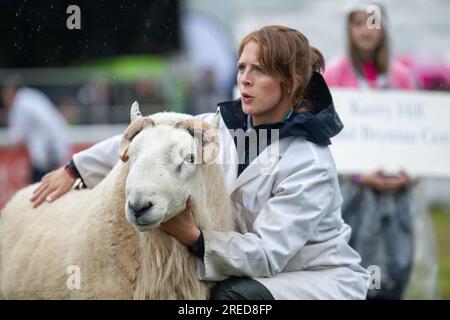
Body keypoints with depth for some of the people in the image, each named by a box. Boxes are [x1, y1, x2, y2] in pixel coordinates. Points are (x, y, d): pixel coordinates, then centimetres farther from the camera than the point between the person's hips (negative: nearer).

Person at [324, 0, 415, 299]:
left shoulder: (401, 76, 9)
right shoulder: (335, 74, 0)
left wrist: (410, 174, -5)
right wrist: (360, 176, -13)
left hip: (393, 186, 3)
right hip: (349, 185, -3)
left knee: (394, 269, -1)